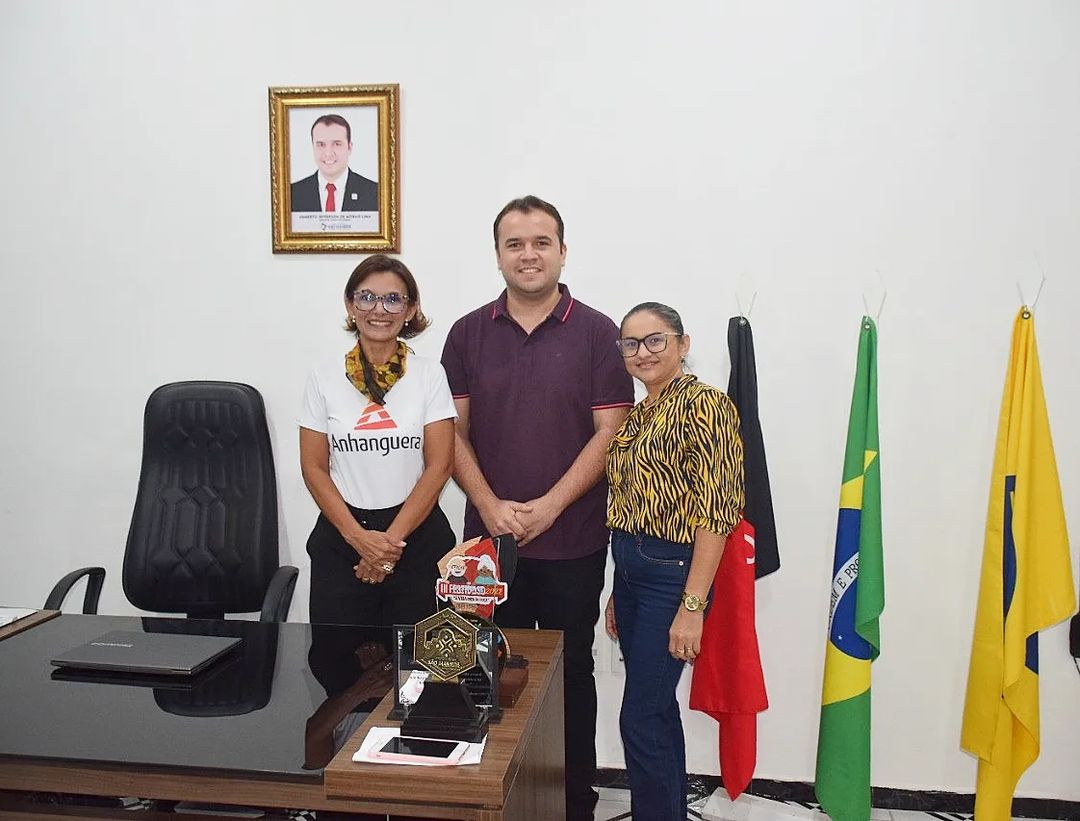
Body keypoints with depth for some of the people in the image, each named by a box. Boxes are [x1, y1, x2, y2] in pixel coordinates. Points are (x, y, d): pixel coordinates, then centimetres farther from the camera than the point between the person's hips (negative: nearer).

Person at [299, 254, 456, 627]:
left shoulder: (430, 375, -1)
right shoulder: (324, 378, 1)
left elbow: (439, 465, -5)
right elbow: (313, 468, 1)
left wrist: (392, 539, -11)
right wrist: (359, 536, -10)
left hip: (417, 534, -1)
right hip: (341, 537, 1)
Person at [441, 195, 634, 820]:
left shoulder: (597, 334, -3)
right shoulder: (468, 334, 4)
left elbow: (609, 433, -7)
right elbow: (453, 433, 3)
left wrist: (547, 508, -14)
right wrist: (490, 506, -10)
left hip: (573, 541, -2)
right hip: (489, 538, 2)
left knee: (570, 673, 11)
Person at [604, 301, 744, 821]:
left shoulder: (703, 405, -13)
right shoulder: (636, 415, 12)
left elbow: (715, 511, -18)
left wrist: (692, 605, -21)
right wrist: (617, 593, 16)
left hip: (672, 574, -8)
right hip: (630, 572, 8)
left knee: (641, 719, -2)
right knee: (659, 710, 17)